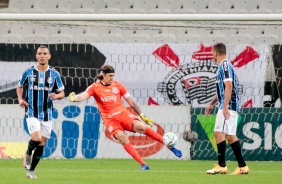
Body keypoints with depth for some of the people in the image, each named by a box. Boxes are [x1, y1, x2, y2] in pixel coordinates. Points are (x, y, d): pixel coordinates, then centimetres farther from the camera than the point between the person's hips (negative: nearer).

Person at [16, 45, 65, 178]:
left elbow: (62, 93, 8)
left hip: (47, 114, 2)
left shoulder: (54, 74, 2)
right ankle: (28, 153, 12)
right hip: (32, 112, -2)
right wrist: (20, 99, -3)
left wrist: (56, 96, -15)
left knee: (41, 144, 4)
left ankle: (31, 170, 19)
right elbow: (20, 86, 15)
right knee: (36, 138, -21)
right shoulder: (28, 72, -1)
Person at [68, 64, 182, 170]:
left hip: (123, 114, 1)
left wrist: (142, 116, 11)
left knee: (139, 126, -24)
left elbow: (131, 102, 11)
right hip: (109, 119, -1)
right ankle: (143, 165, -21)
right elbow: (83, 96, -13)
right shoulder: (95, 87, 1)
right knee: (123, 139, -23)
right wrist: (74, 98, -36)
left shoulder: (117, 85, 6)